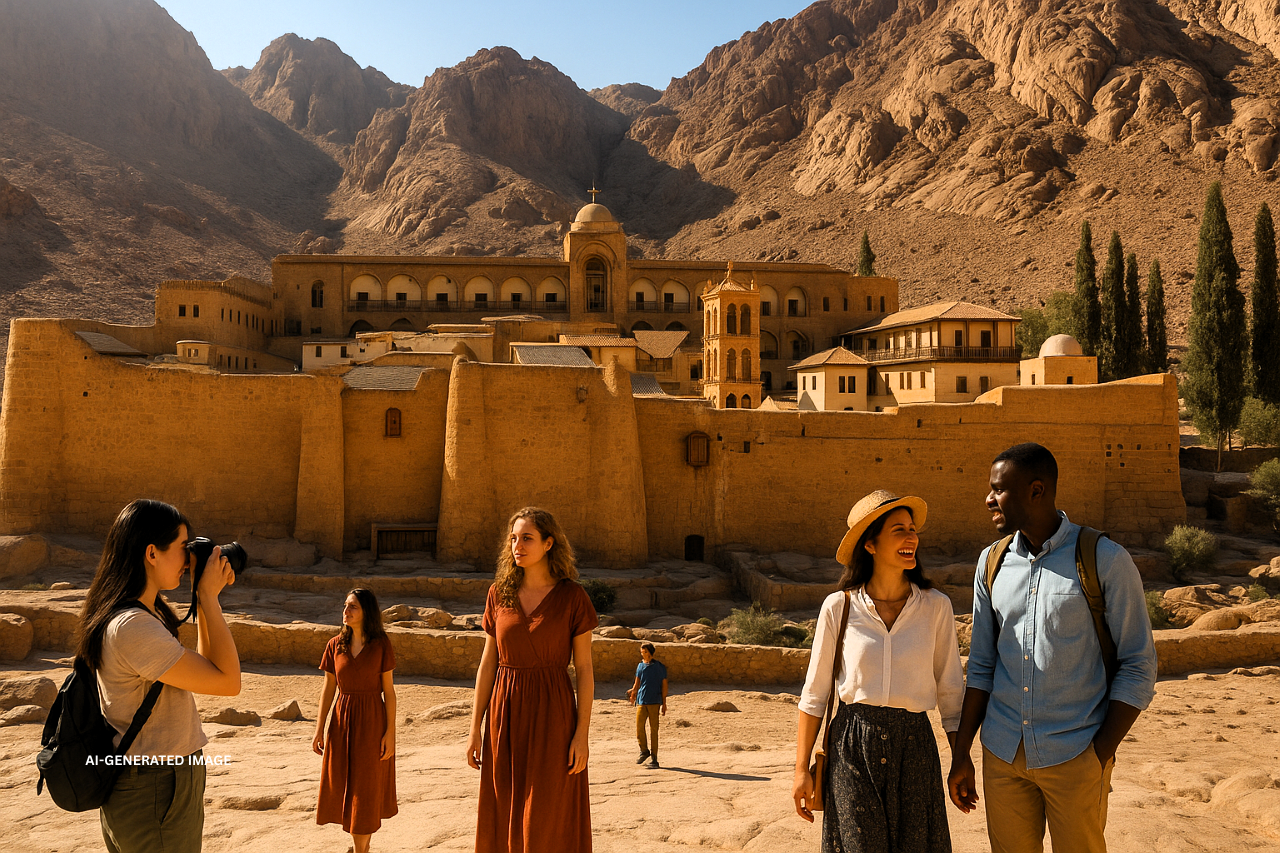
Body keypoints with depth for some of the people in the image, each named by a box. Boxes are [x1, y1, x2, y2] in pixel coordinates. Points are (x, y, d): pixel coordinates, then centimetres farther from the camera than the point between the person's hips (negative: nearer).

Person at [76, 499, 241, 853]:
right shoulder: (132, 626, -26)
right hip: (155, 797, -10)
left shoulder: (143, 613, 5)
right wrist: (209, 597, -19)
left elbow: (202, 668, 12)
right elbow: (227, 682, -24)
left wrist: (205, 599, 4)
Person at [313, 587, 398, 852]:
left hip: (372, 721, -3)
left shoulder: (381, 644, -7)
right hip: (342, 721, 3)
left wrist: (390, 731, -9)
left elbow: (388, 689, -6)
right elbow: (328, 689, 5)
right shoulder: (335, 645, 1)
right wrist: (319, 729, 0)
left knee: (367, 789, 4)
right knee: (345, 788, 10)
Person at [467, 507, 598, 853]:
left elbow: (584, 668, -5)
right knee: (503, 821, 10)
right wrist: (475, 729, 3)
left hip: (551, 713, -3)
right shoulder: (499, 593, 3)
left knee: (548, 824, 1)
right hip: (505, 712, 4)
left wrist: (582, 734, -10)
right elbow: (488, 663, 6)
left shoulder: (573, 596, -6)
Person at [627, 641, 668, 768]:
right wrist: (633, 692, 7)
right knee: (639, 727, -1)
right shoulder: (640, 665, 13)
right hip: (641, 701, 4)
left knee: (654, 729, -2)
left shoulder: (659, 666, 2)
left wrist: (664, 703, 0)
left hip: (654, 701, -3)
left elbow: (664, 685, 3)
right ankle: (644, 751, 22)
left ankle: (654, 759, 5)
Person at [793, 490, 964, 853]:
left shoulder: (936, 607, -1)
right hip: (852, 745, -1)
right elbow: (815, 693, 0)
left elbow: (950, 691, 6)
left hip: (913, 745, 2)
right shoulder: (839, 607, -5)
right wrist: (801, 769, 0)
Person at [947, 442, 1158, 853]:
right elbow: (982, 665, 8)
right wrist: (961, 755, 7)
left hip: (1074, 757, -3)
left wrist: (1100, 757, -10)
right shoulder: (992, 563, 4)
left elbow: (1138, 668, -5)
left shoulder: (1106, 561, -8)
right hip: (1002, 755, 4)